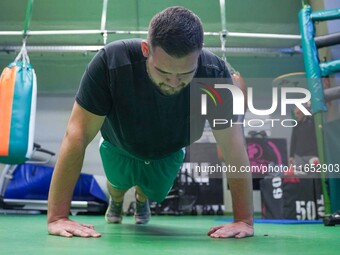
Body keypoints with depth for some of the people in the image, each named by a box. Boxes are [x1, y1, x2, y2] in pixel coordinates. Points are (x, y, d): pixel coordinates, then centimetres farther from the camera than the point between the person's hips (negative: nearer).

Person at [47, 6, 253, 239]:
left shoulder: (214, 73, -38)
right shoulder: (111, 62, -43)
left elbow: (233, 146, -33)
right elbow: (77, 135, -42)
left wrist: (244, 220, -34)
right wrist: (57, 217, -43)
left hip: (169, 153, 2)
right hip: (120, 148, -1)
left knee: (155, 194, 26)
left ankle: (141, 201, 64)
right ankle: (116, 203, 64)